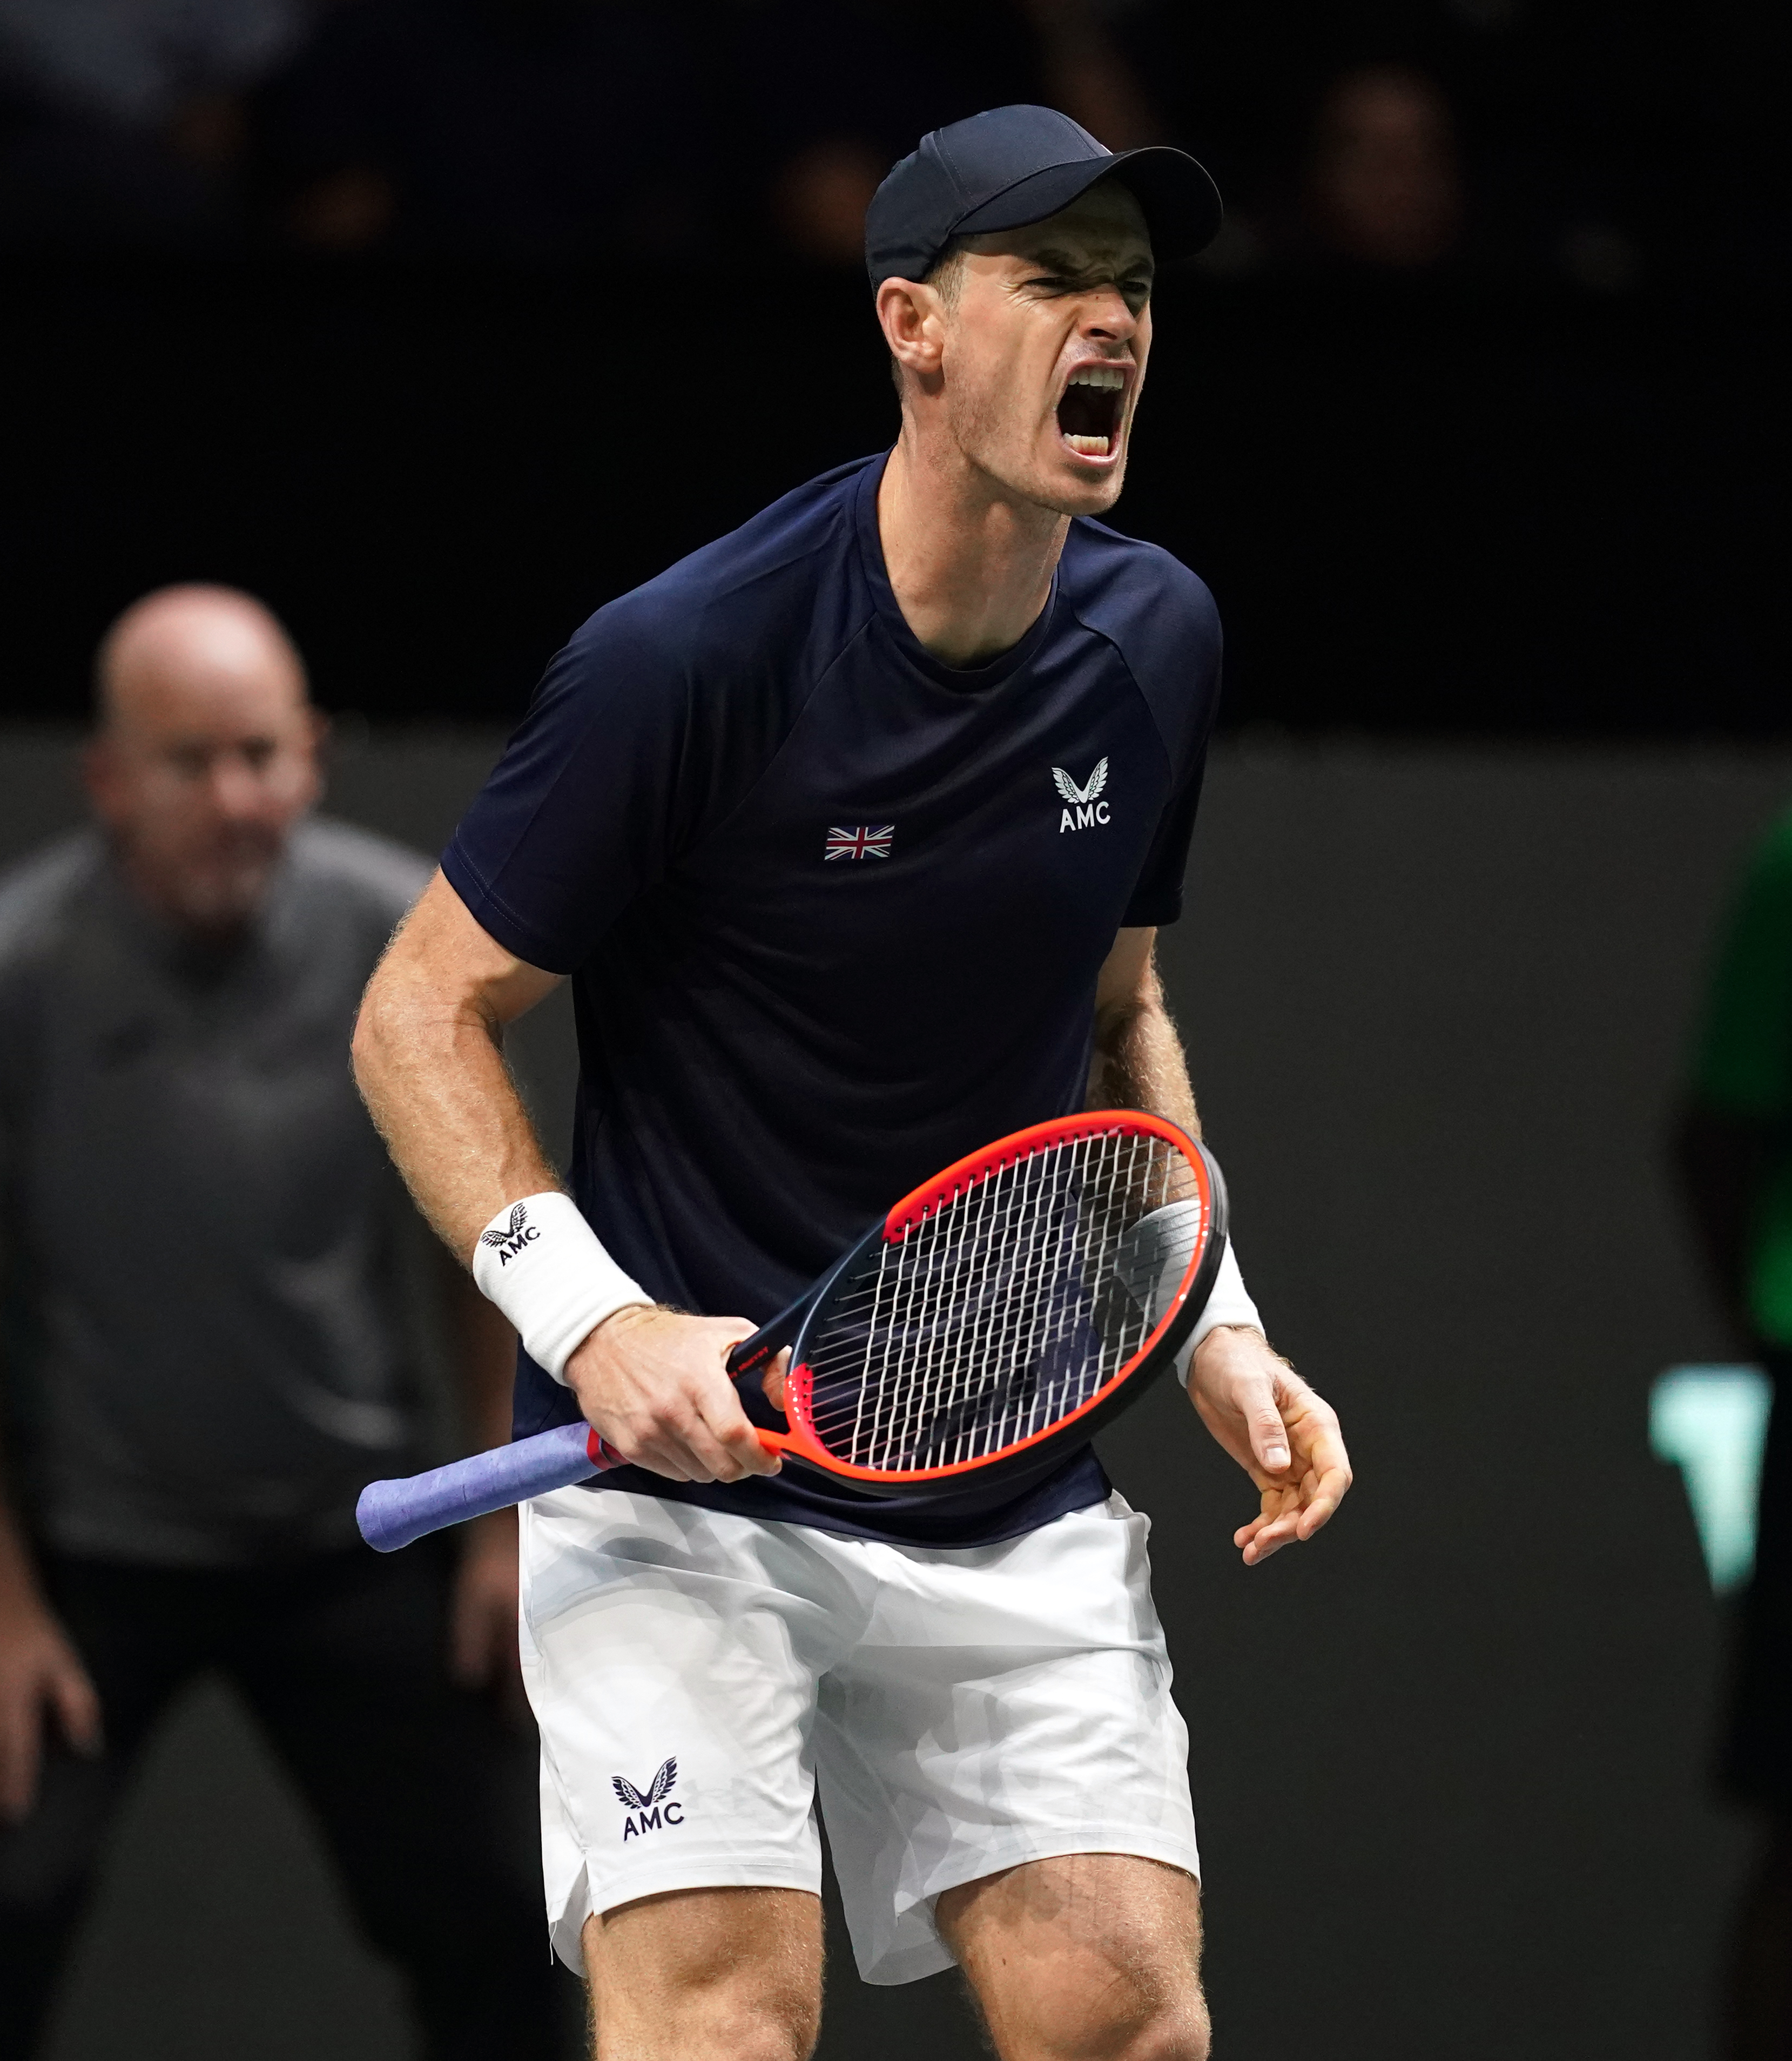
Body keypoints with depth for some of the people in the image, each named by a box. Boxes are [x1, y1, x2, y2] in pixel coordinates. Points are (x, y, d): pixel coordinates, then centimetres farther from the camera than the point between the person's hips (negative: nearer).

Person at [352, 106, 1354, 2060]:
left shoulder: (1156, 640, 4)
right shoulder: (686, 656, -14)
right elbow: (420, 1017, -7)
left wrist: (1216, 1329, 7)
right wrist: (589, 1317, -20)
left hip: (1023, 1511, 5)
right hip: (683, 1463, -5)